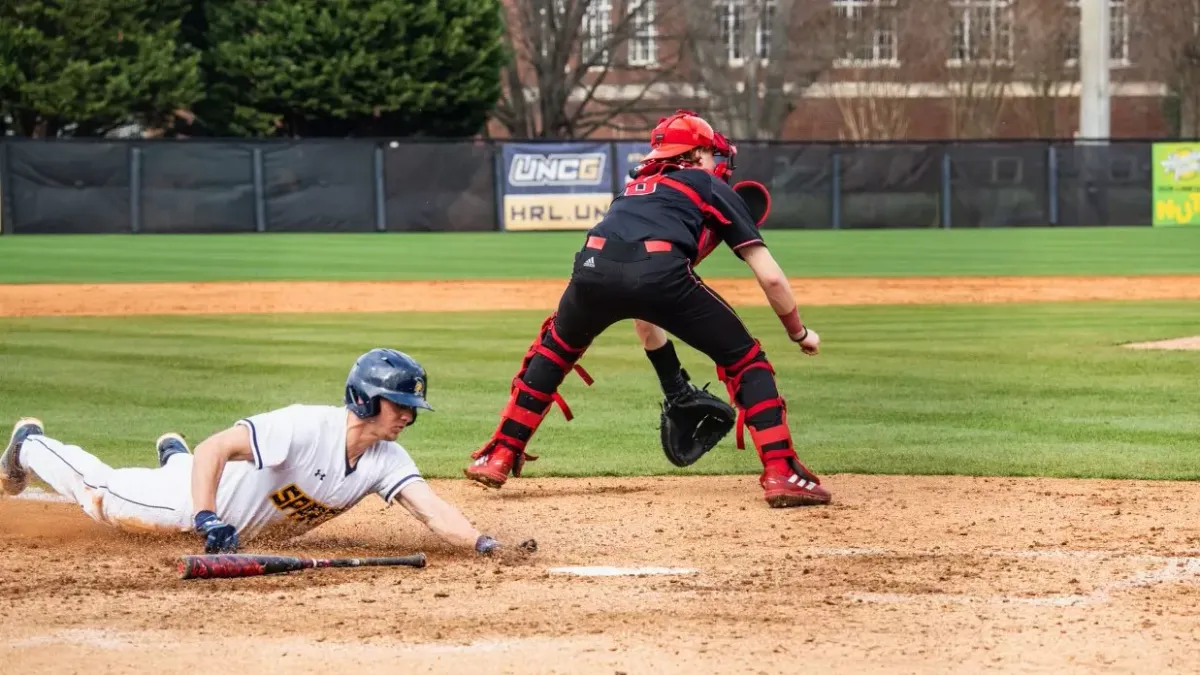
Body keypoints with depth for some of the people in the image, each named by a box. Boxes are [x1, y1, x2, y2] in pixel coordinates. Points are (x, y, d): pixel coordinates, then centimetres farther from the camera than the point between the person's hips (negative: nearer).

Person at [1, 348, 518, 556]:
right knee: (102, 497, 17)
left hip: (253, 527, 5)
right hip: (195, 492, -5)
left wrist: (479, 542, -57)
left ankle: (174, 456, 63)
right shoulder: (307, 427, -41)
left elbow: (432, 510, -37)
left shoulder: (388, 461, -24)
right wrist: (206, 520, -54)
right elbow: (215, 447, -43)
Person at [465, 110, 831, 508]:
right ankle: (781, 473, 2)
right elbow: (770, 278, 21)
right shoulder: (714, 190, 28)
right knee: (744, 359, 15)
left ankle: (498, 458, 30)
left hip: (594, 269, 4)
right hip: (661, 273, -4)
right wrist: (799, 333, 38)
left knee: (554, 350, 34)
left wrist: (672, 378, 51)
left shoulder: (635, 189, 42)